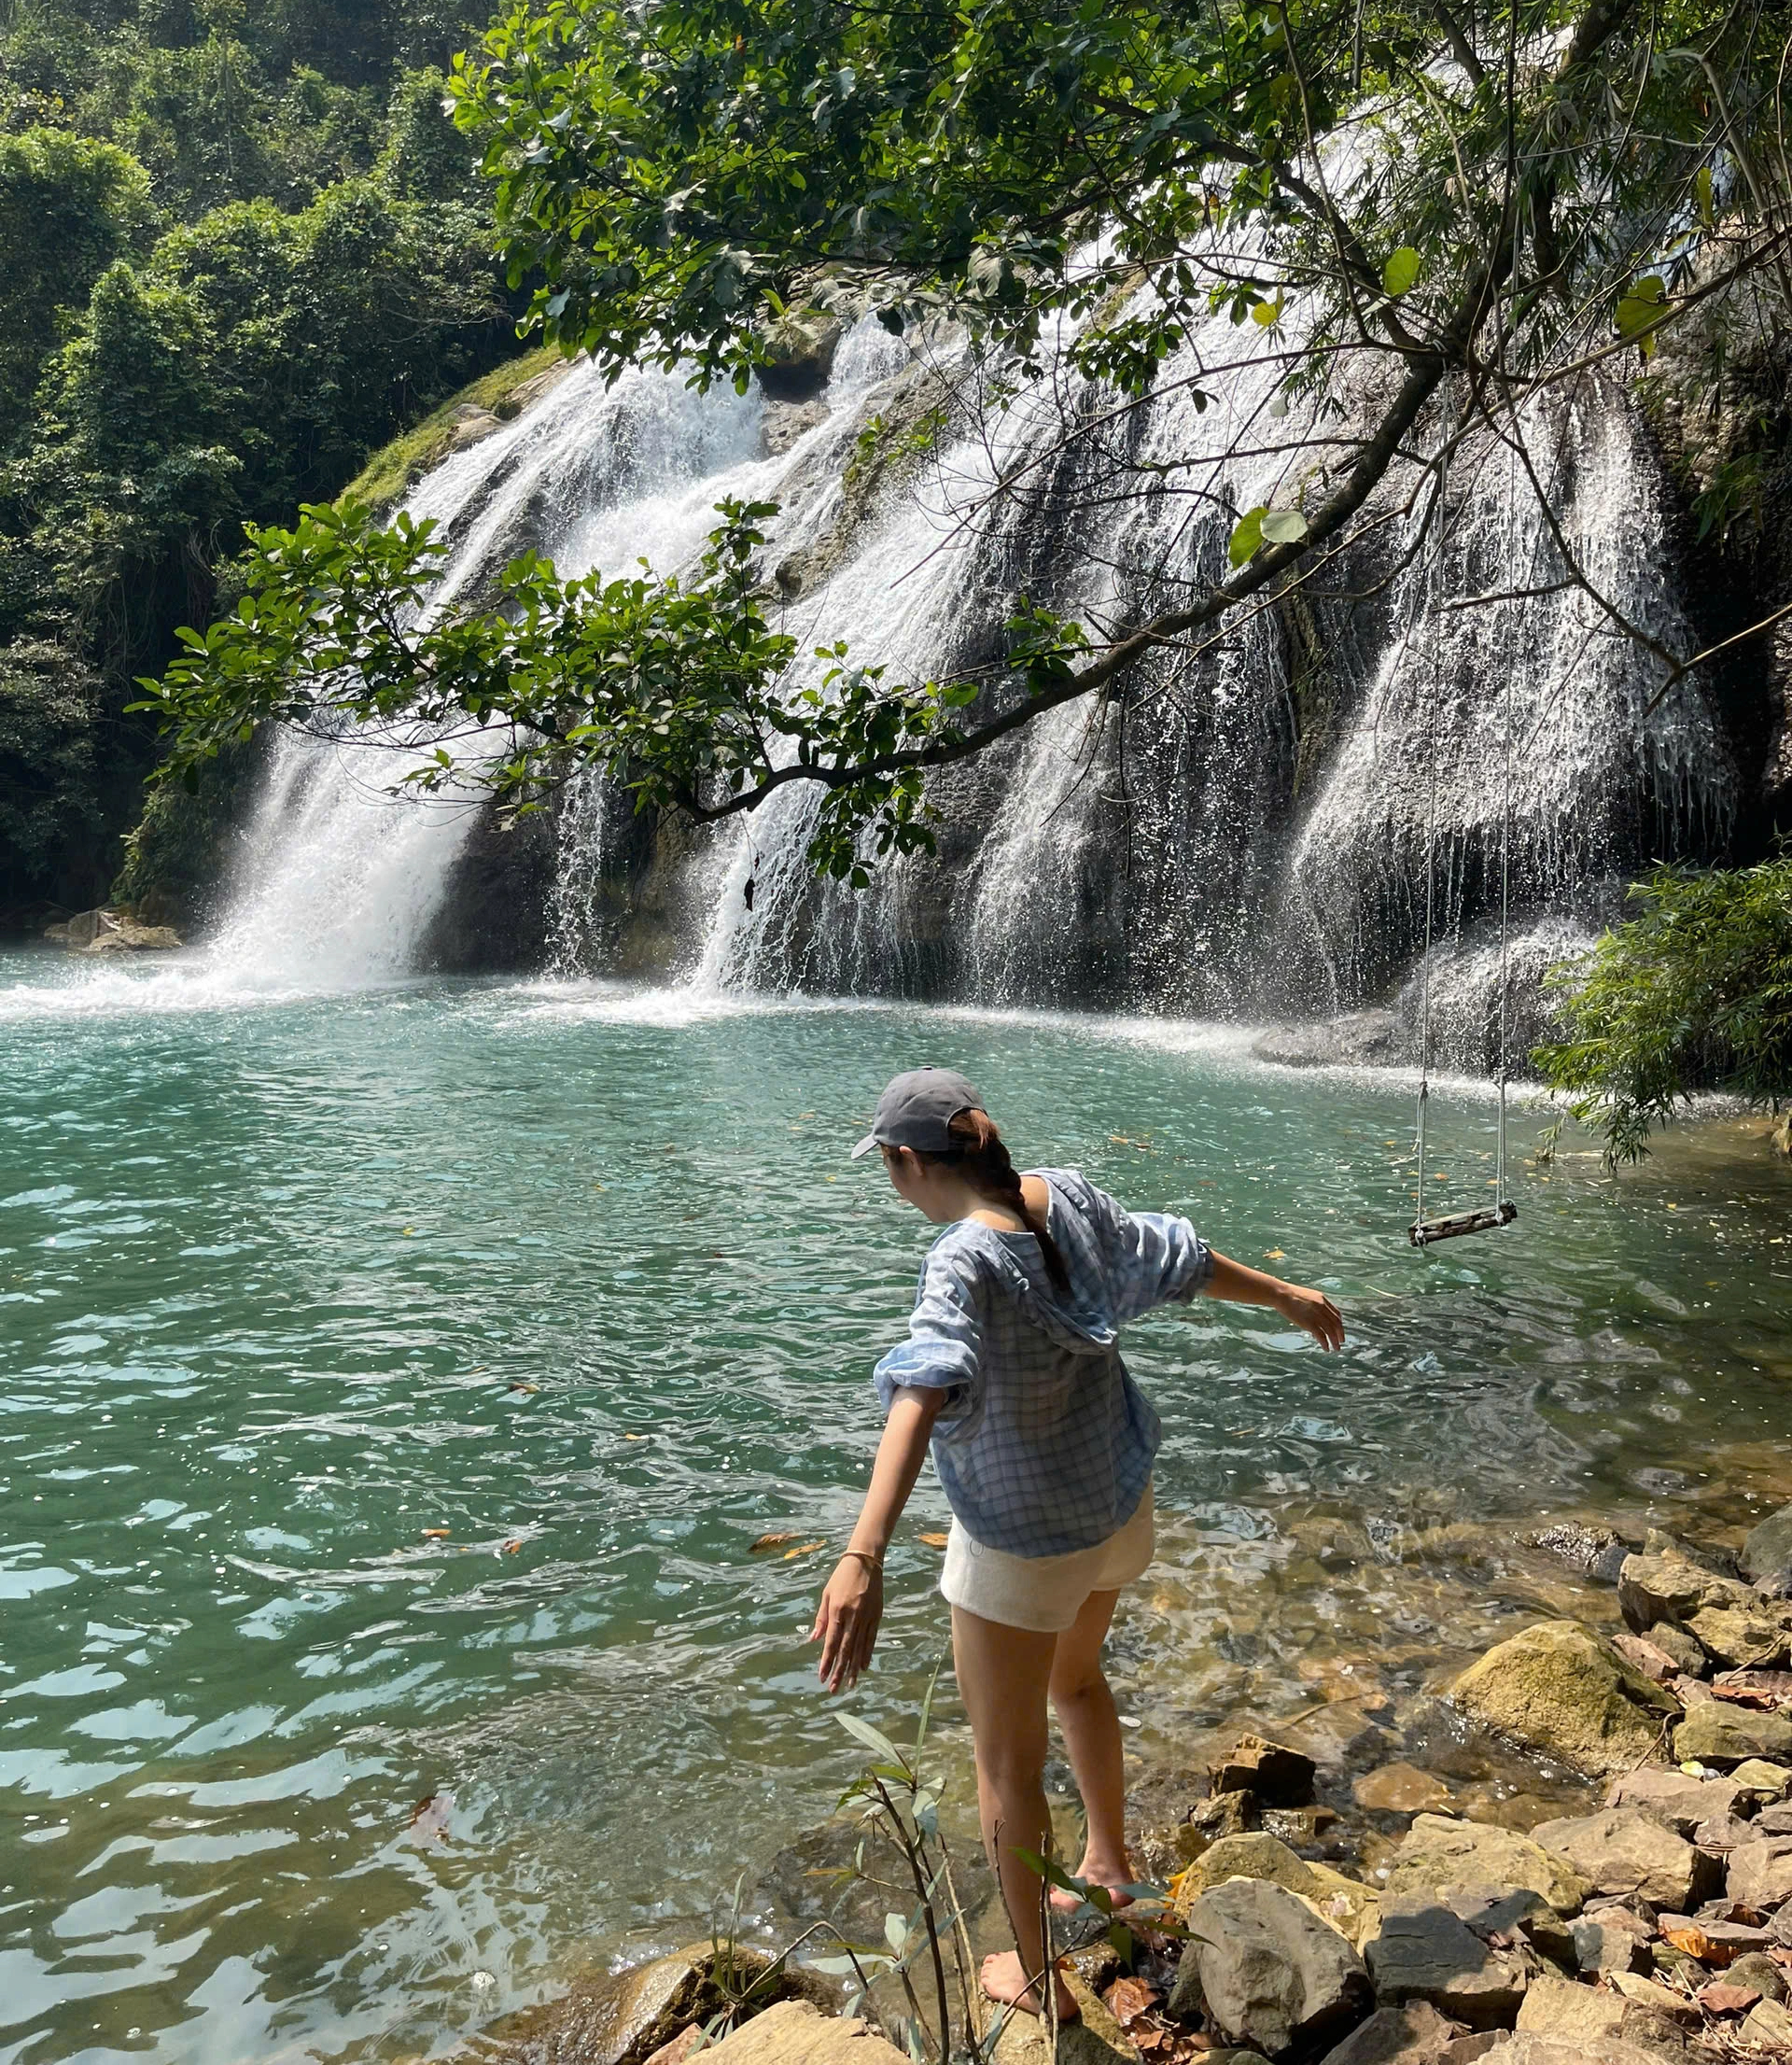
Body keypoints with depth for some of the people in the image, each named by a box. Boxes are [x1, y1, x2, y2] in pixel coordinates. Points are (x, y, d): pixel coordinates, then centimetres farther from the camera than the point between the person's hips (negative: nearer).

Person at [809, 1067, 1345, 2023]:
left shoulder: (967, 1261, -31)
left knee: (1006, 1762, 16)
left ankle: (1036, 1976, 35)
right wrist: (1285, 1295, 21)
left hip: (1025, 1545, -7)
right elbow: (1178, 1258, 4)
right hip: (1117, 1505, 8)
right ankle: (1109, 1864, 54)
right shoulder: (1065, 1197, -10)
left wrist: (863, 1556, -58)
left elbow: (921, 1397, -47)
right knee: (1075, 1678, 34)